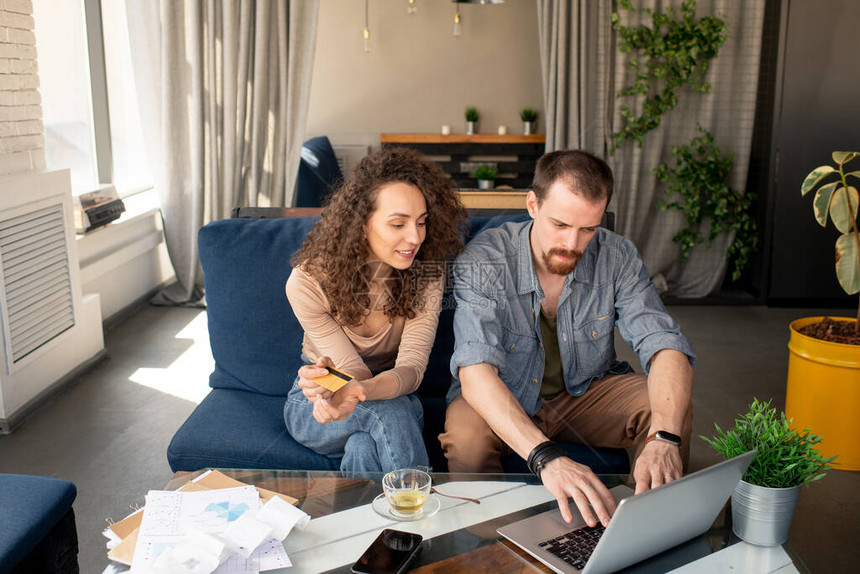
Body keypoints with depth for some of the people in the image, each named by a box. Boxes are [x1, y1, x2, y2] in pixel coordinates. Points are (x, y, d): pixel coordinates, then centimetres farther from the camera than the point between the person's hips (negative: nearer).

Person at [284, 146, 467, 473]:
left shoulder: (427, 272, -17)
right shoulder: (307, 282, -22)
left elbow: (412, 367, -27)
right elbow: (355, 372, -20)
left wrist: (360, 391, -50)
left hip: (392, 394, 1)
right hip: (314, 408, -1)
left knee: (364, 448, -36)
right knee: (389, 409, -35)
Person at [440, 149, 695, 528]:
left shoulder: (616, 257, -15)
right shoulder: (482, 261, -26)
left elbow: (665, 345, -20)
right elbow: (476, 372, -38)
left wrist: (664, 437, -42)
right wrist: (546, 457, -54)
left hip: (586, 389, 3)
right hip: (502, 397, -3)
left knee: (674, 413, -20)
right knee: (466, 440, -35)